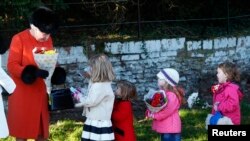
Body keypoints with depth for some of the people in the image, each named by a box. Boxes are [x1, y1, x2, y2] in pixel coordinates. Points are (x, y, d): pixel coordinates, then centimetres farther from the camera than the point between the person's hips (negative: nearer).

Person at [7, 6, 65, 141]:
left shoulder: (48, 40, 6)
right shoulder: (19, 39, -12)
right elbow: (11, 66, -17)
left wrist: (56, 73, -6)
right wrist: (34, 72, -30)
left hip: (40, 93, 6)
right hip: (22, 94, -6)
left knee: (42, 130, 12)